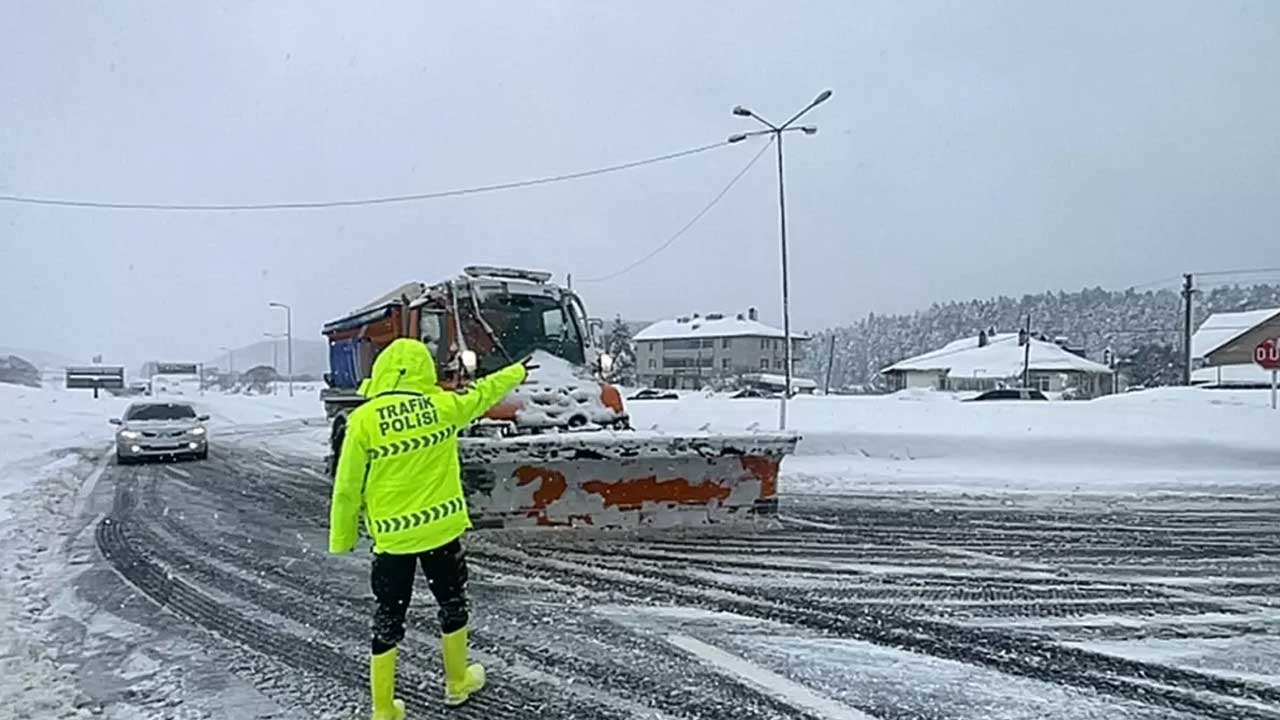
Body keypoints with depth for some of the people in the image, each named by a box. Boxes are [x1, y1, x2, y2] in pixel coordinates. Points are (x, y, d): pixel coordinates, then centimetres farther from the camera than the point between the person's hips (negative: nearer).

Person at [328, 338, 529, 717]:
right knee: (452, 604, 21)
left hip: (392, 535, -1)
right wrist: (517, 372, 32)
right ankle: (457, 683, 36)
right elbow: (482, 392, 14)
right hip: (441, 527, 1)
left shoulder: (363, 419, -10)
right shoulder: (442, 404, -5)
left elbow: (348, 487, -7)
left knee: (389, 619, 12)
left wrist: (341, 539, 4)